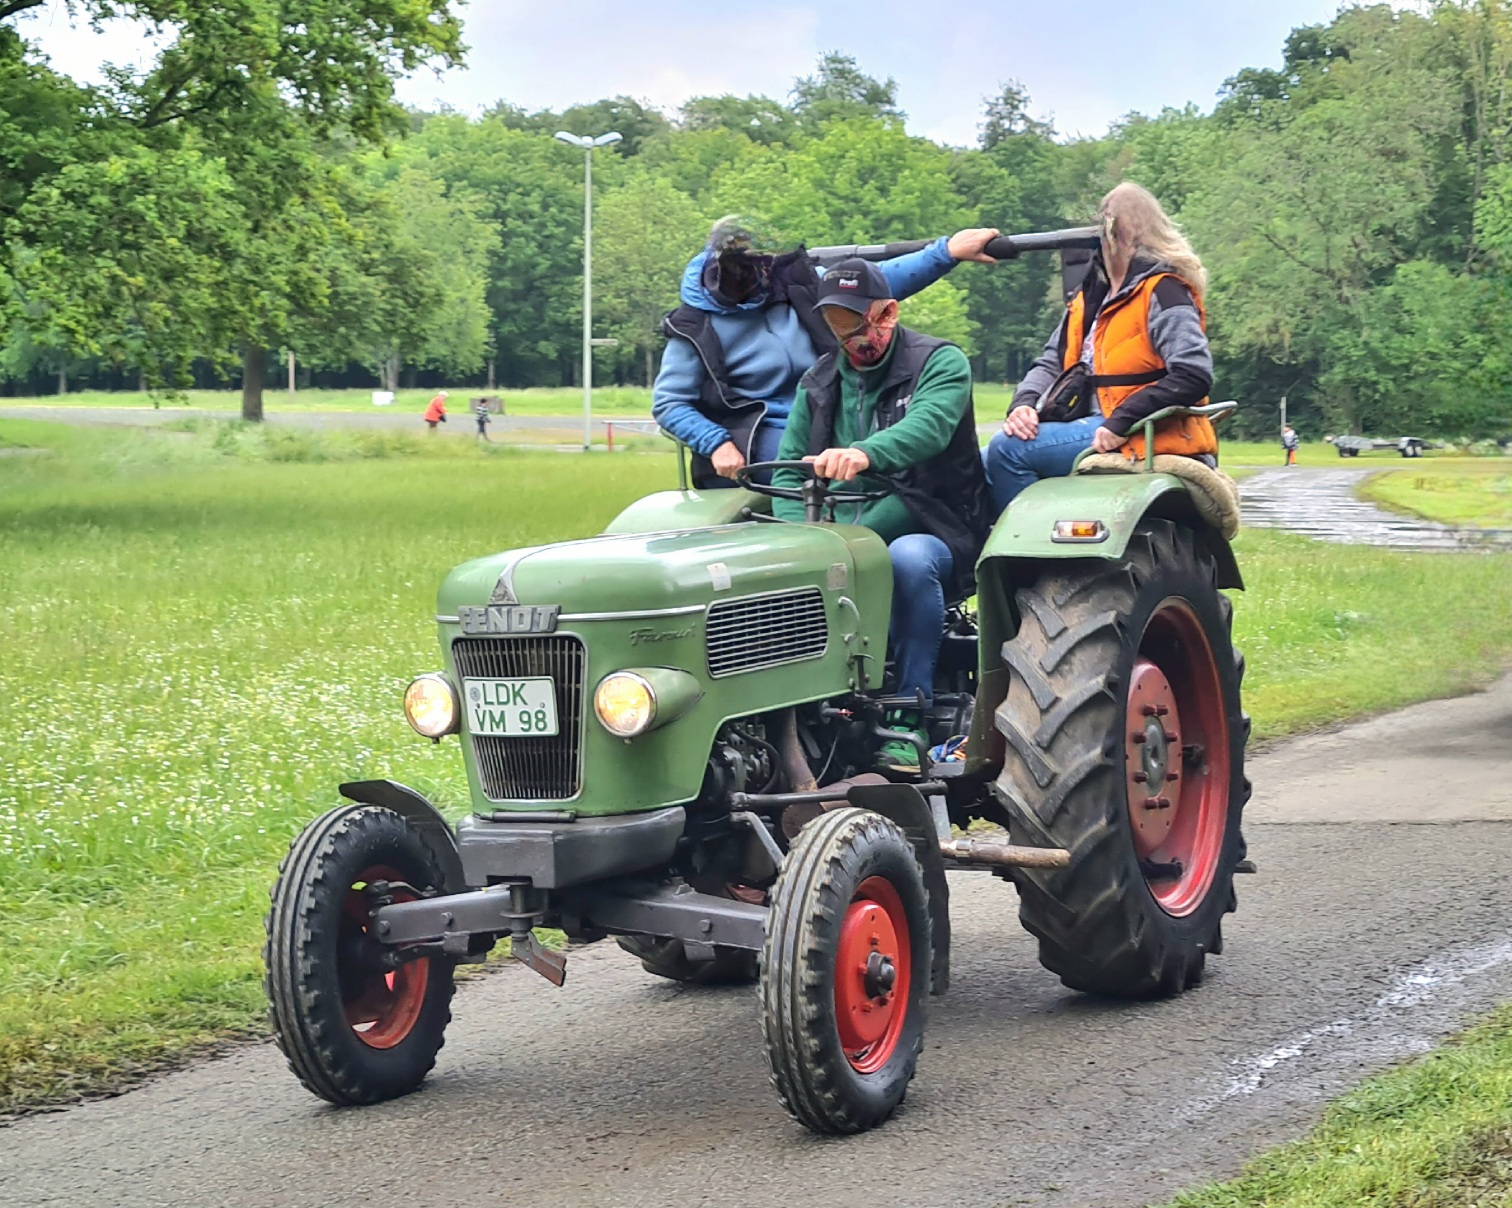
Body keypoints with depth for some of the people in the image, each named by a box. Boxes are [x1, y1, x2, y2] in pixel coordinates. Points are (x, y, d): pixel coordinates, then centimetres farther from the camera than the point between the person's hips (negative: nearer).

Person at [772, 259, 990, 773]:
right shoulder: (820, 383, 14)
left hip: (930, 534, -4)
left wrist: (864, 454, -46)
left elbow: (927, 429, -25)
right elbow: (788, 472, 8)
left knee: (908, 557, -39)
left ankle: (908, 718, -30)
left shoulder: (940, 363, -3)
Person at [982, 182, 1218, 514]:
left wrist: (1121, 423, -24)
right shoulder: (1091, 296, 20)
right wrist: (1024, 403, -2)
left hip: (1139, 438, -9)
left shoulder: (1162, 294, -7)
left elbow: (1194, 376, -19)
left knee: (1009, 450, -22)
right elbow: (1052, 362, 20)